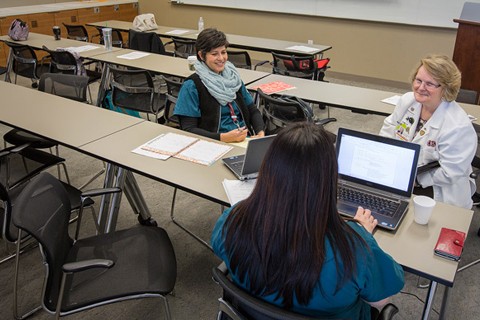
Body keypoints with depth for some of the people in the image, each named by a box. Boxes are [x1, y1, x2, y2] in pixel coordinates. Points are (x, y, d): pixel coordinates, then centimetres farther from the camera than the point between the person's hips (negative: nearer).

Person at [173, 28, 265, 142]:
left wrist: (260, 132, -2)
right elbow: (188, 129, -7)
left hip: (245, 139, 5)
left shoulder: (233, 77, 17)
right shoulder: (192, 86, -2)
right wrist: (223, 137, -19)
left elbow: (253, 110, 19)